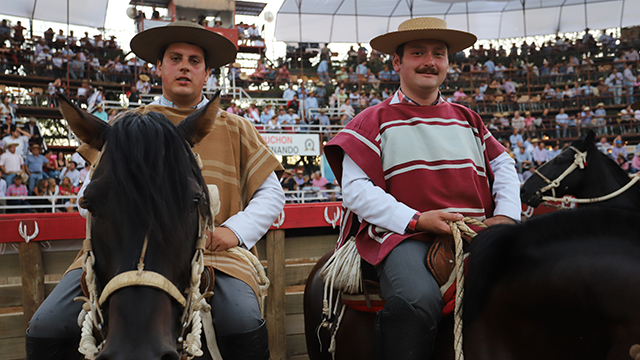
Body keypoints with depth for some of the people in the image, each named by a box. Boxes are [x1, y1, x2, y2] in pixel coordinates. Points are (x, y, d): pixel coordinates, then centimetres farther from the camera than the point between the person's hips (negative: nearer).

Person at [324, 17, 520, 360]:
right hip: (405, 235, -4)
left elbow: (503, 166, 24)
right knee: (418, 301, -35)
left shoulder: (468, 120, 23)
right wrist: (417, 220, -14)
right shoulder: (374, 121, 8)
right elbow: (355, 188, -2)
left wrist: (506, 215, 3)